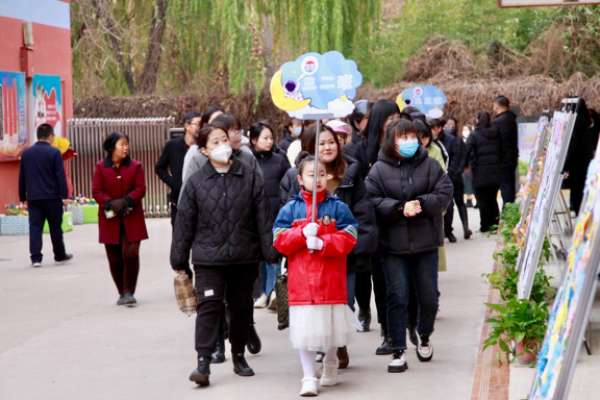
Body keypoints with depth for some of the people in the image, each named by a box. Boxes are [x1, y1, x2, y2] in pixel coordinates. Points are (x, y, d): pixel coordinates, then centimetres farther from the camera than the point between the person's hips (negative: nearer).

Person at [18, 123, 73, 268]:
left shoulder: (26, 153, 8)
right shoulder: (54, 153, -7)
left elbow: (22, 178, 12)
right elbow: (61, 176, -11)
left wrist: (23, 197, 18)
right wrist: (64, 195, -9)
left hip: (33, 198, 3)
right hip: (52, 197, -3)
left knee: (35, 227, 1)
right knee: (55, 227, 10)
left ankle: (35, 257, -8)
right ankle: (60, 255, 22)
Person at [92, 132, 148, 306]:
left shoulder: (135, 166, 2)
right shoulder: (101, 167, 2)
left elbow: (140, 189, -4)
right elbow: (96, 191, -2)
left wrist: (125, 201, -18)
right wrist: (110, 204, -18)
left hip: (131, 218, -1)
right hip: (110, 218, 1)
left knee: (131, 254, -13)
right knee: (114, 258, 5)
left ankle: (129, 292, -4)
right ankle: (122, 293, 20)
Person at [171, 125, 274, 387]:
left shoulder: (250, 177, 1)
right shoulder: (196, 182, 0)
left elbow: (262, 218, 0)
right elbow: (184, 223, 3)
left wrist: (270, 253, -3)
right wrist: (179, 260, 4)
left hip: (244, 257, 2)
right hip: (208, 259, -1)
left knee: (241, 307, 12)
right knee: (209, 306, -10)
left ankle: (239, 356, 28)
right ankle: (203, 361, -10)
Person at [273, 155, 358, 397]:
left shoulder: (338, 207, 0)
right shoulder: (290, 209, 3)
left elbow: (348, 239, -7)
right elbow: (279, 241, -2)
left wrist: (322, 243, -19)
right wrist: (303, 233, -18)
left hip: (331, 279, 0)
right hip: (301, 279, 0)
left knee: (331, 325, 12)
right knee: (304, 329, -3)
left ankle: (330, 363, 38)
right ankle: (309, 377, 5)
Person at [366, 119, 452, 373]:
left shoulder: (429, 166, 3)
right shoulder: (379, 170, -2)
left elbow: (445, 193, -3)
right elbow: (372, 201, -9)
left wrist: (421, 203, -18)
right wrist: (400, 208, -20)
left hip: (425, 243, 2)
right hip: (393, 245, -2)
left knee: (429, 296, 10)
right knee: (397, 297, -2)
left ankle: (424, 337, 37)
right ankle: (398, 350, 5)